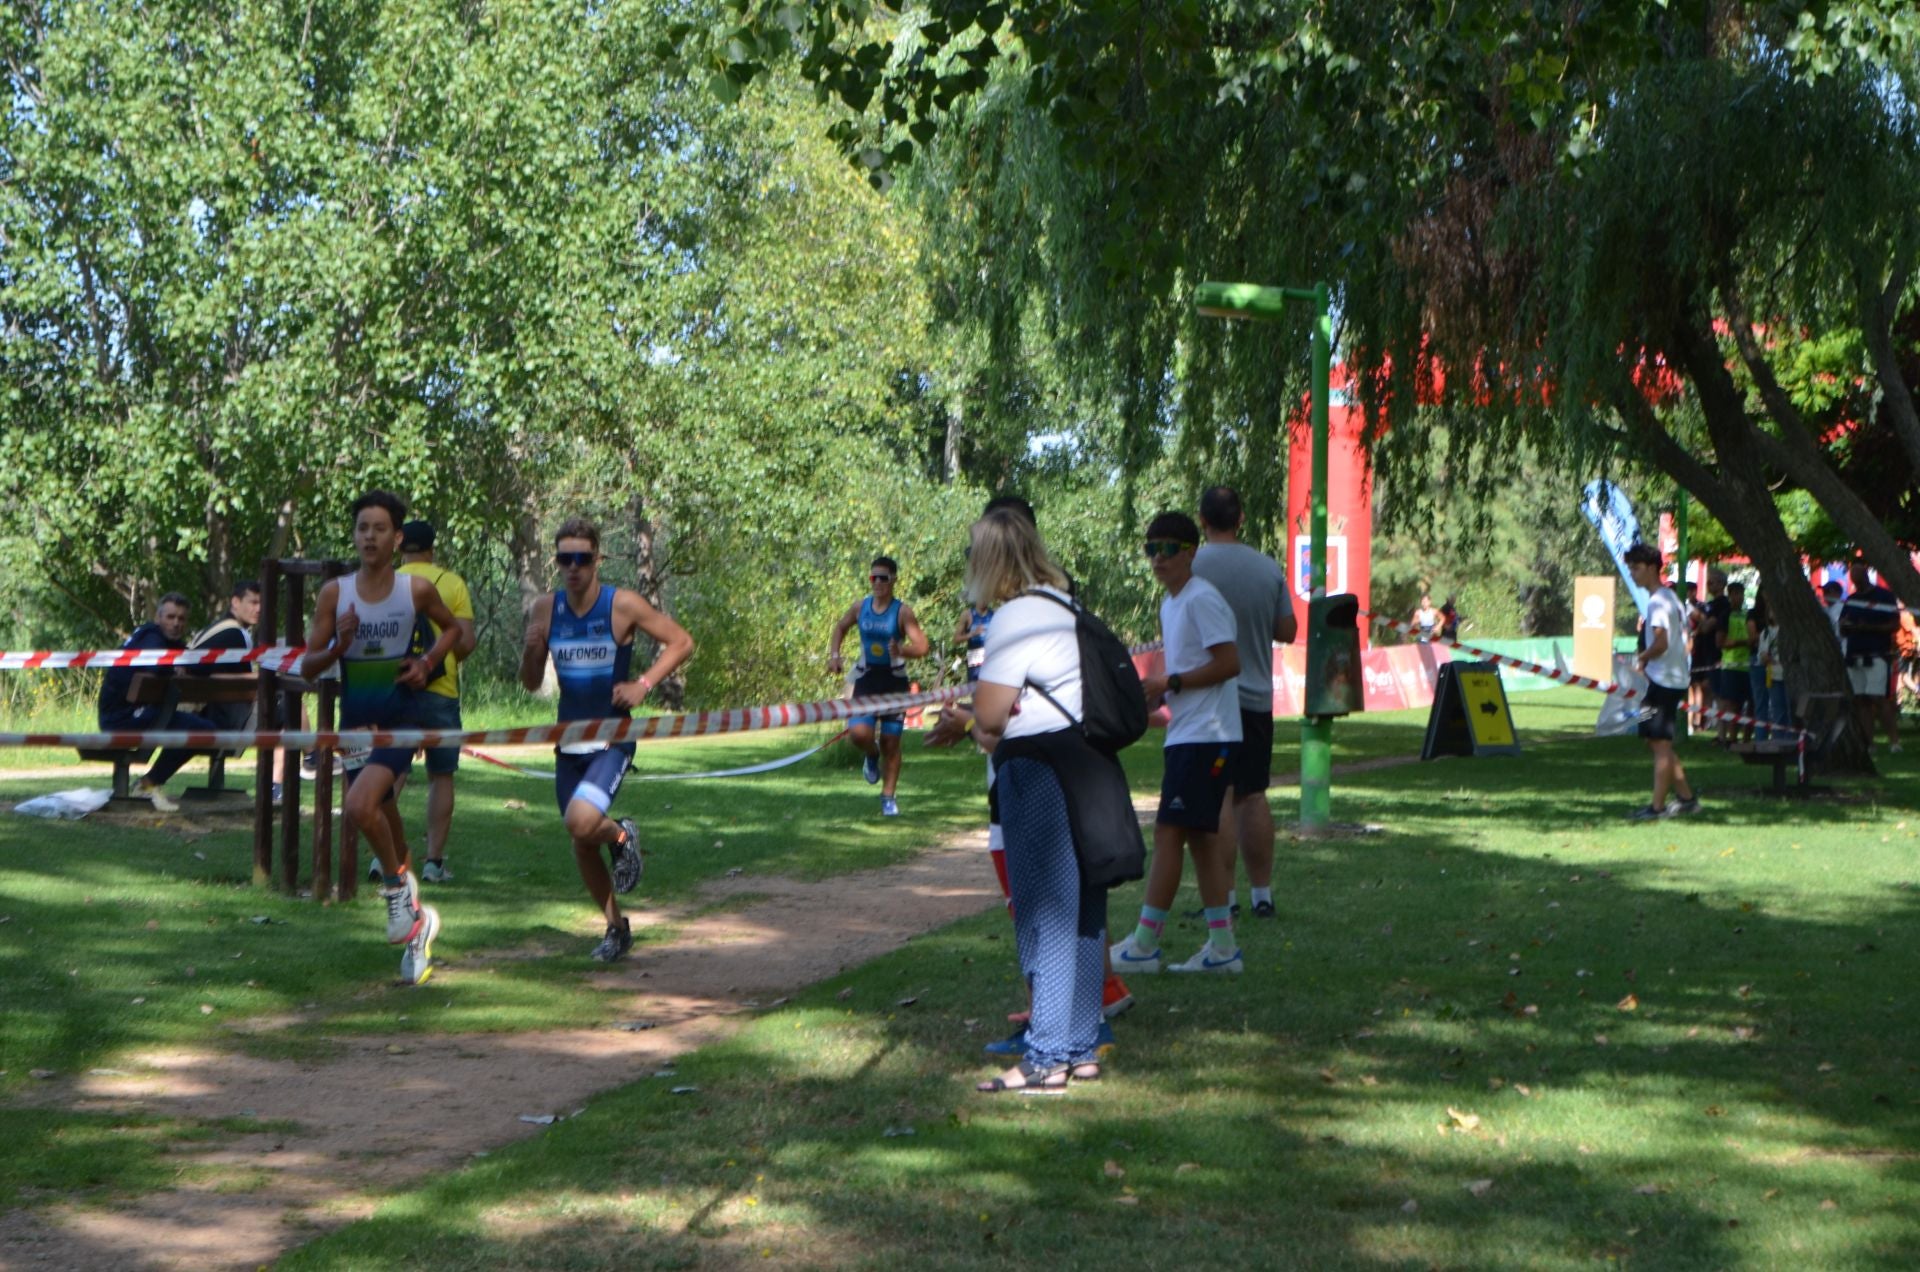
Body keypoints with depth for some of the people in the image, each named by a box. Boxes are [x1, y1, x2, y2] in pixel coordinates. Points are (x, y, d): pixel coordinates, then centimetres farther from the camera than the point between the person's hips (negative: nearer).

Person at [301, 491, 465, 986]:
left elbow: (451, 627, 15)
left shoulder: (417, 590, -5)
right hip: (356, 726, 3)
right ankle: (415, 919, 28)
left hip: (401, 723, -3)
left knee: (360, 806, -27)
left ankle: (398, 884, -3)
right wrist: (338, 645, -19)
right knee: (384, 823, 11)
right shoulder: (334, 593, -2)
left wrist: (428, 662, -3)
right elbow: (307, 667, 1)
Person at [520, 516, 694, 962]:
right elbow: (530, 683, 6)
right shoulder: (546, 609, -1)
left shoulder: (622, 605, -12)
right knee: (580, 845, 11)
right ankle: (616, 926, 30)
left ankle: (622, 835, 8)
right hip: (569, 741, 5)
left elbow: (681, 642, -4)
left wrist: (643, 684, -15)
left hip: (613, 738, -5)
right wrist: (531, 650, -15)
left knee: (581, 823, -27)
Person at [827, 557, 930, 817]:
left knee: (890, 741, 3)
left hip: (894, 680, -2)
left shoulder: (902, 611, -10)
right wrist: (834, 654, 8)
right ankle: (872, 756, 18)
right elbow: (841, 627, 21)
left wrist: (902, 651, -39)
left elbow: (922, 646, -19)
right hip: (866, 679, 2)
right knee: (858, 733, -18)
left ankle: (889, 796, 17)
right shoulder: (861, 607, 1)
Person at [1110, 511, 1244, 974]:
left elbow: (1228, 662, -19)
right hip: (1186, 735, 10)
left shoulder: (1202, 600, -14)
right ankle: (1222, 946, 13)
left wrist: (1170, 683, -16)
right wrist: (1155, 693, 7)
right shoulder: (1170, 604, 17)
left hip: (1205, 737, -10)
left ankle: (1144, 945, -5)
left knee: (1168, 832, -9)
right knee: (1199, 836, 10)